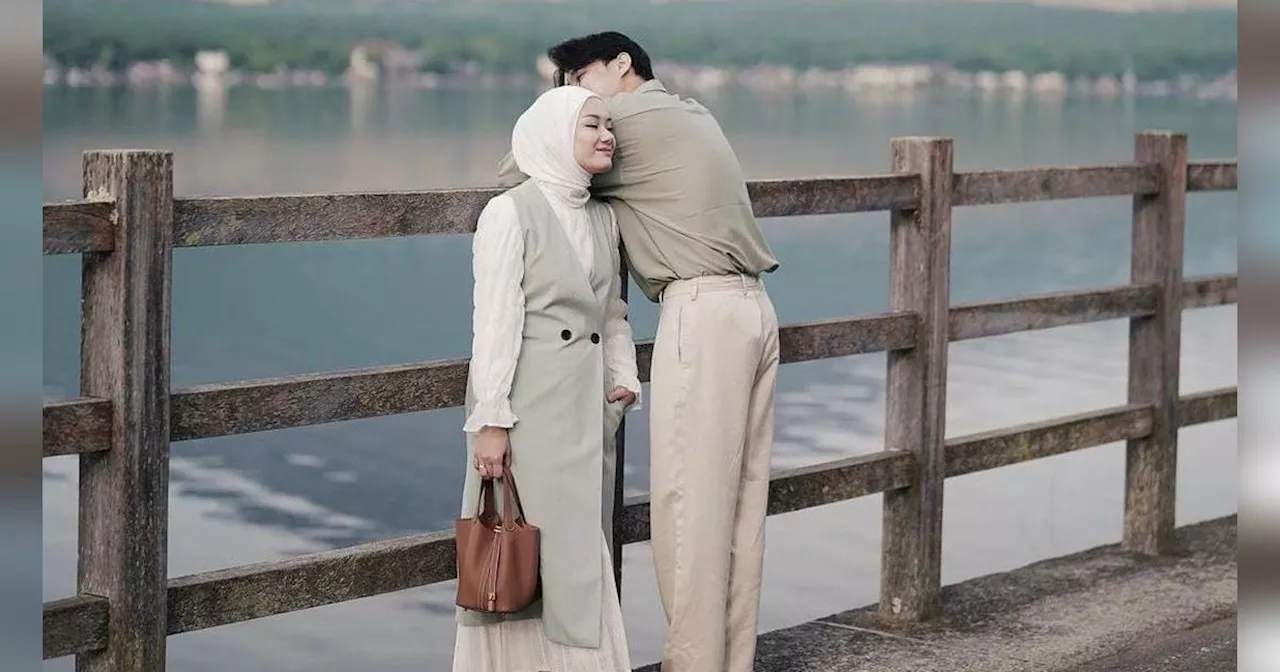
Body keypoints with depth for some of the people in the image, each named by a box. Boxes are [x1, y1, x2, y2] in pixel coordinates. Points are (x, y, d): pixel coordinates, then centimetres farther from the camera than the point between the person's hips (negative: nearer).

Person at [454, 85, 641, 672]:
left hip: (588, 407, 7)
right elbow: (495, 321, -13)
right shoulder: (511, 212, -10)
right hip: (528, 405, -7)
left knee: (582, 551, 9)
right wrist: (490, 420, -15)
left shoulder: (603, 218, 11)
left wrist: (623, 378, 2)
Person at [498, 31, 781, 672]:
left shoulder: (630, 117, -3)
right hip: (752, 307, 9)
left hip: (701, 312, -9)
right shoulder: (694, 114, 22)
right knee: (740, 500, 9)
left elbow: (513, 175, -1)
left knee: (689, 500, -5)